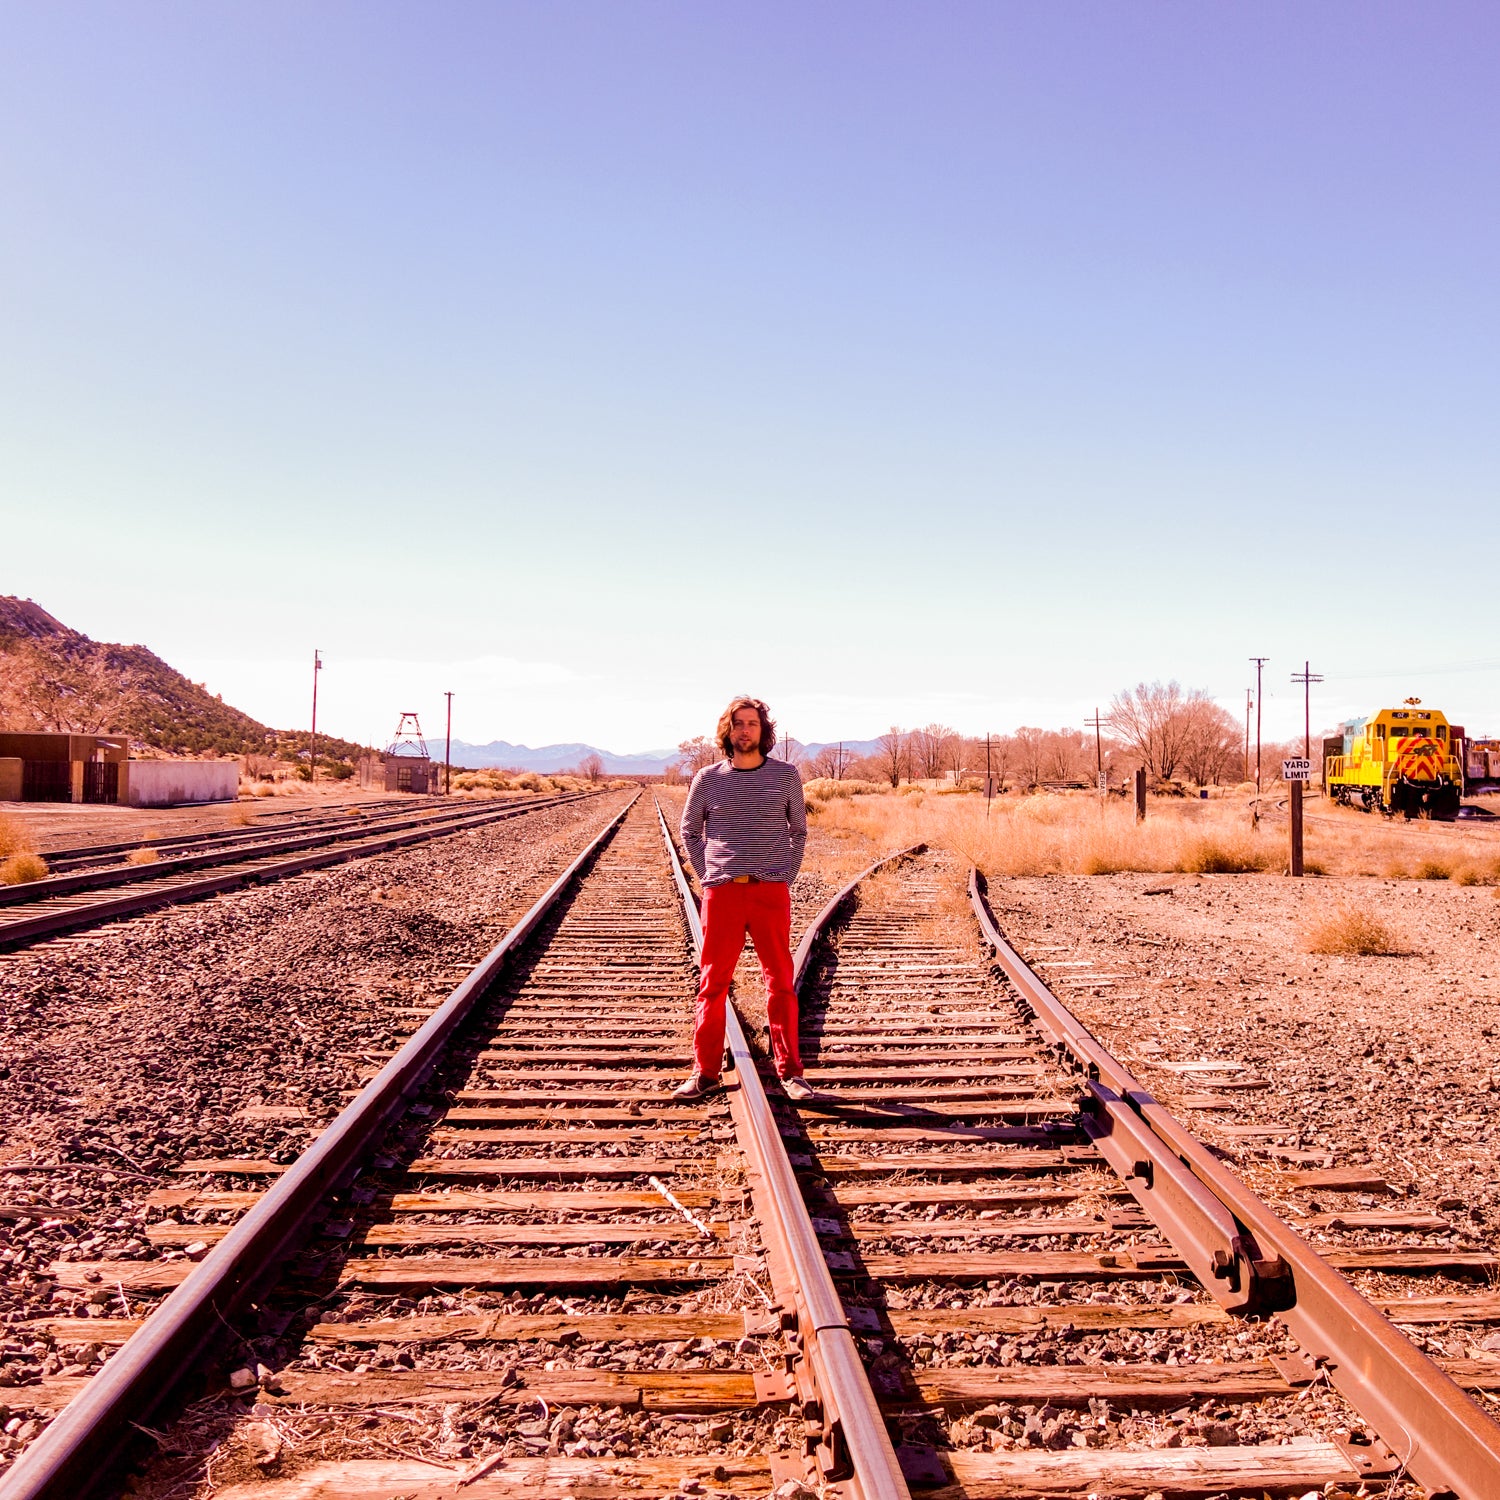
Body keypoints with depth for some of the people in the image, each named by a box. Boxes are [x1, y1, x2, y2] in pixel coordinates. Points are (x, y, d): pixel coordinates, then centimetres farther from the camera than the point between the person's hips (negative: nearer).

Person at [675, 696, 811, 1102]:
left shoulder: (786, 775, 6)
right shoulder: (708, 779, 6)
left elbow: (798, 830, 16)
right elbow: (689, 831, 18)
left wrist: (787, 876, 6)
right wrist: (707, 875, 7)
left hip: (771, 893, 0)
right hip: (722, 893, 0)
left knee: (780, 983, 2)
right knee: (712, 983, 2)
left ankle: (790, 1072, 9)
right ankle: (705, 1073, 9)